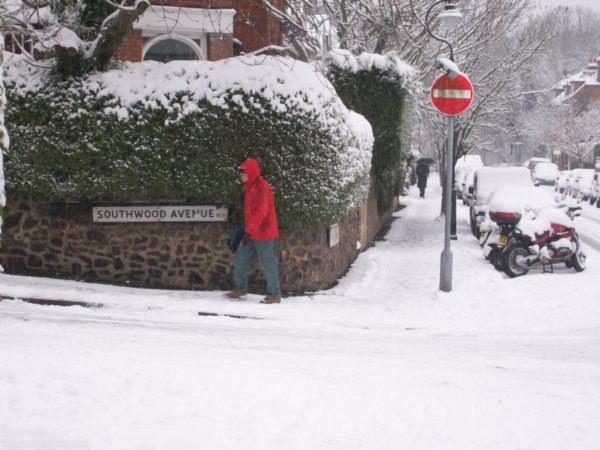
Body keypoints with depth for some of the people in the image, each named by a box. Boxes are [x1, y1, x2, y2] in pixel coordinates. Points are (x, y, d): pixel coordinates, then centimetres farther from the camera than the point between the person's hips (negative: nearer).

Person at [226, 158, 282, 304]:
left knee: (268, 264, -4)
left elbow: (261, 211, -22)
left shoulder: (261, 187, -15)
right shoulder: (249, 188, 16)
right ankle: (240, 288, 23)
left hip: (264, 234, -10)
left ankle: (274, 294, 3)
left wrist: (249, 231, -23)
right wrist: (248, 230, 20)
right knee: (241, 259, 11)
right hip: (252, 234, 10)